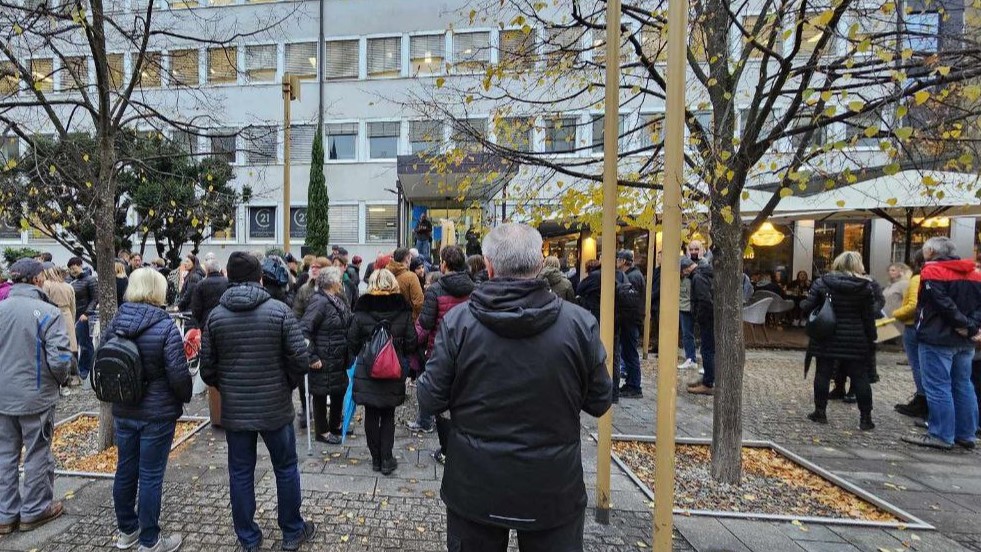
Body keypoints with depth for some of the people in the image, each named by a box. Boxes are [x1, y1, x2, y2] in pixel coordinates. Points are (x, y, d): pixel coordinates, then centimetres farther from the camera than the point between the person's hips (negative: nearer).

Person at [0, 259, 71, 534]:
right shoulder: (48, 312, -18)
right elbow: (60, 360, -21)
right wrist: (61, 379, 0)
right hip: (36, 396, -4)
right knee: (37, 455, 11)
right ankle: (34, 511, 24)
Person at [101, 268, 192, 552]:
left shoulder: (114, 323, -1)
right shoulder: (165, 326, -19)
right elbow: (178, 374, -20)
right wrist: (186, 396, -1)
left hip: (122, 411, 6)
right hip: (157, 413, -6)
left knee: (125, 470, 19)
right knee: (150, 476, 5)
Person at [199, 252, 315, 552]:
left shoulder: (215, 316, -5)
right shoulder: (280, 311, -14)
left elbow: (207, 369, -1)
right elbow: (300, 360, -15)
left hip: (234, 409, 2)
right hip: (275, 407, -2)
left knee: (240, 473, 16)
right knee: (286, 469, 15)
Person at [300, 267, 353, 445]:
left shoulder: (339, 300, 6)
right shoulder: (320, 302, -20)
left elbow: (347, 327, 14)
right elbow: (304, 330, -25)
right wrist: (311, 357, -24)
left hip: (339, 359, 8)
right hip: (323, 360, -8)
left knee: (340, 390, 20)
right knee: (321, 395, 9)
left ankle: (335, 425, 39)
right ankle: (322, 432, 26)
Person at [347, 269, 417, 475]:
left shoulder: (362, 310, -8)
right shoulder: (403, 310, -7)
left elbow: (352, 342, -2)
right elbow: (411, 343, -3)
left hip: (366, 371, 0)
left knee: (371, 415, 13)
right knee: (388, 415, 14)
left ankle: (376, 458, 24)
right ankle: (387, 459, 14)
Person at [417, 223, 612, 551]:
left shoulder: (457, 321, -15)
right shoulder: (580, 324, -15)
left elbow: (430, 400, -9)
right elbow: (599, 402, -4)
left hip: (475, 486, 1)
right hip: (554, 489, 0)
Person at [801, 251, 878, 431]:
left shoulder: (822, 282, -4)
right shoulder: (866, 286, -3)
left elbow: (807, 307, -8)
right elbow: (869, 316, -1)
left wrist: (802, 303, 14)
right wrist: (871, 340, 6)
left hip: (826, 337, 0)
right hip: (856, 340, 0)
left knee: (823, 374, 7)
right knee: (860, 377, 8)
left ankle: (820, 412, 14)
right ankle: (865, 418, 13)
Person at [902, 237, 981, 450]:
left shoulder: (932, 271, -10)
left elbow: (944, 304, -18)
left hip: (938, 339, -8)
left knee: (938, 387, -3)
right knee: (963, 386, 14)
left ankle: (941, 436, -1)